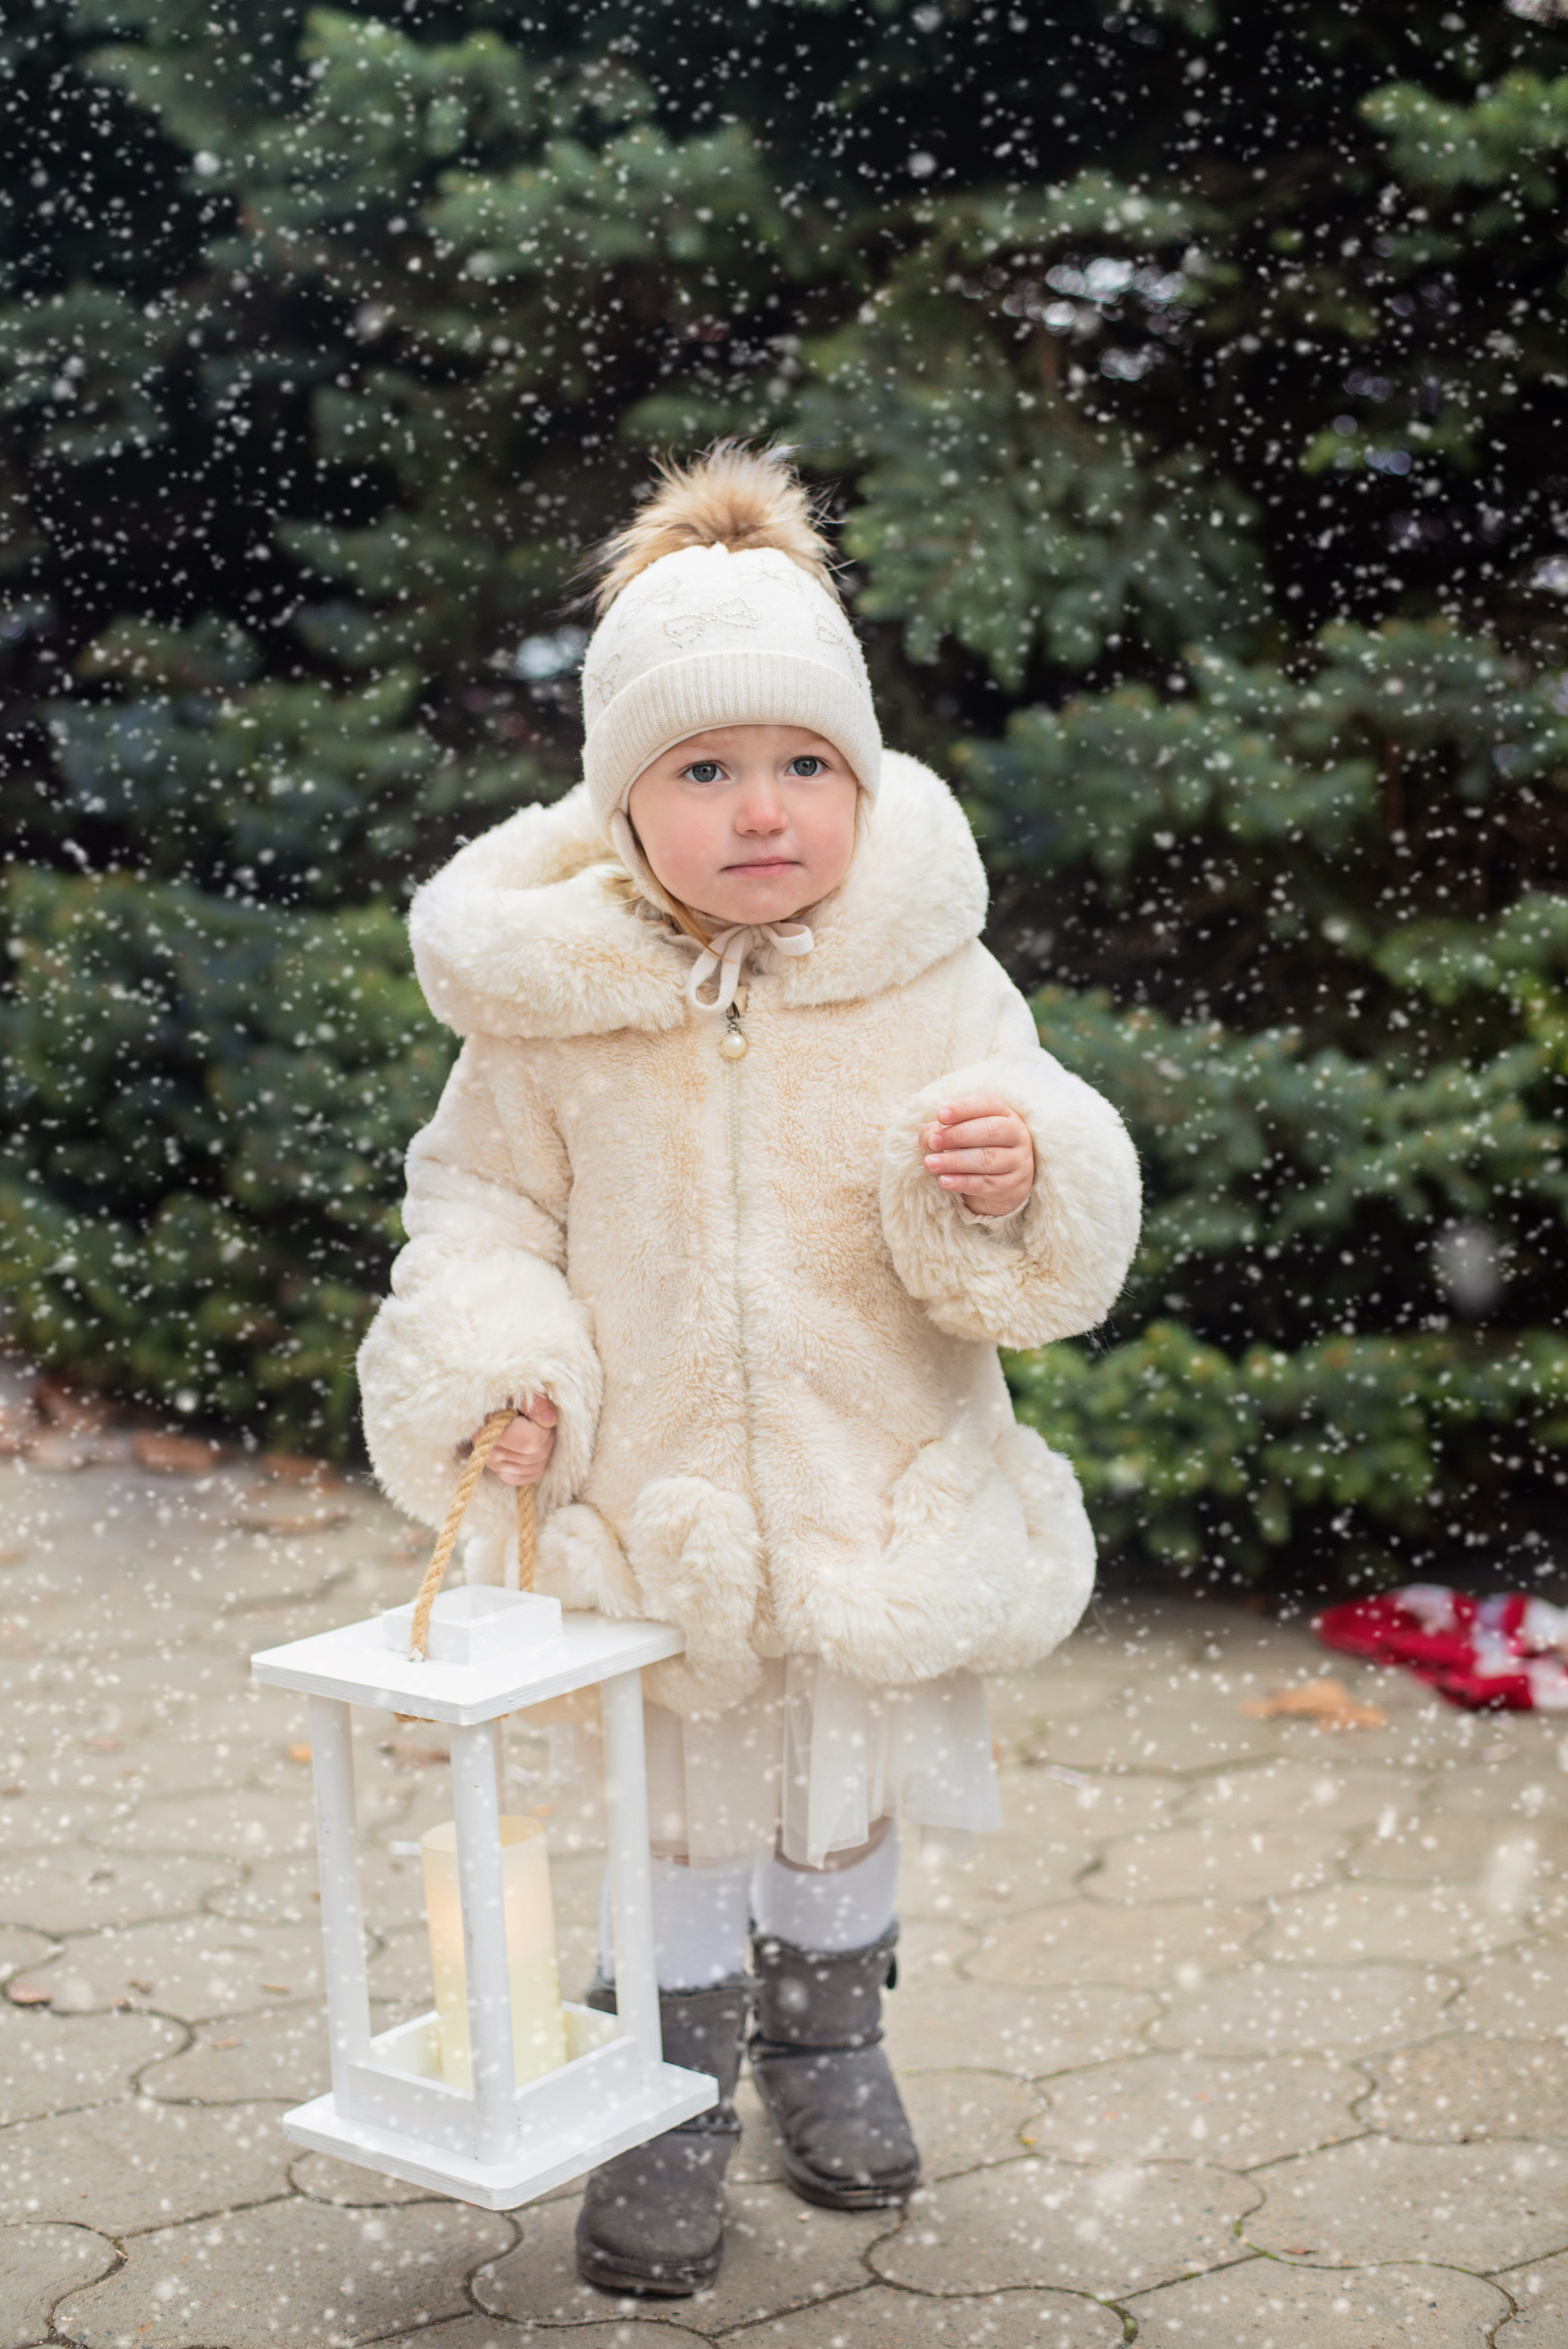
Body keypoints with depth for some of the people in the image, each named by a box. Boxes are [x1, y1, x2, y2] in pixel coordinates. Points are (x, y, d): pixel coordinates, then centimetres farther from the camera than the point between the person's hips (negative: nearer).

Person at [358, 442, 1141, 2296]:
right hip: (647, 1502, -1)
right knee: (676, 1811, 13)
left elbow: (1061, 1249, -9)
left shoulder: (930, 982, -11)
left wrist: (1012, 1179, -32)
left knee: (853, 1792, 20)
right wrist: (495, 1361, -15)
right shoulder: (549, 1000, -11)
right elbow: (481, 1200, 2)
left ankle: (826, 2034, 47)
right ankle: (669, 2101, 35)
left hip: (875, 1493, 1)